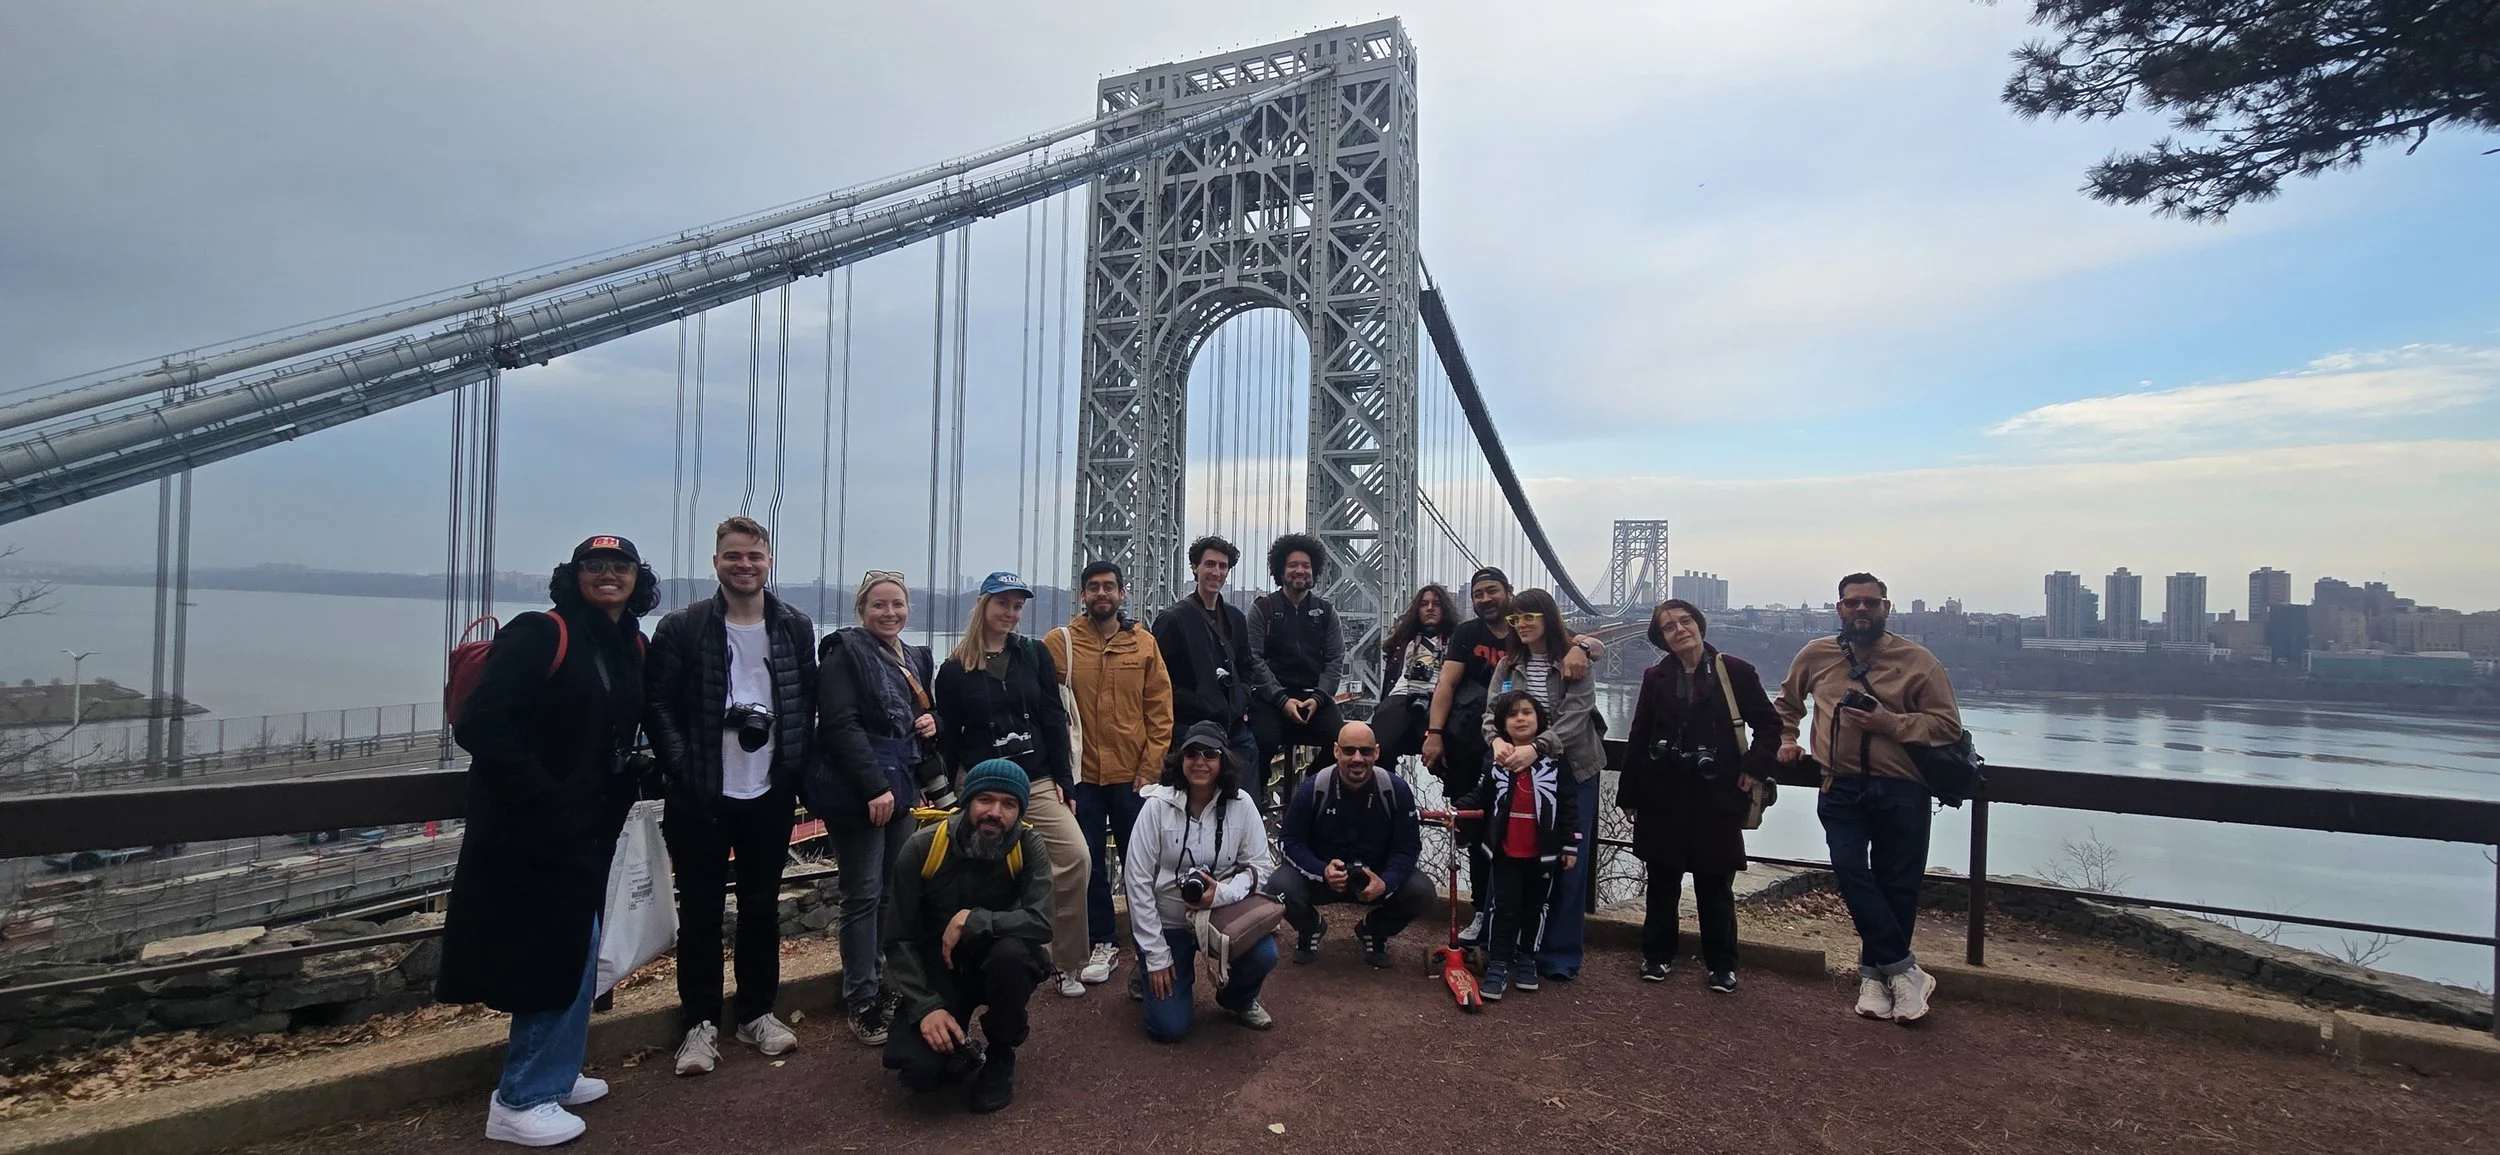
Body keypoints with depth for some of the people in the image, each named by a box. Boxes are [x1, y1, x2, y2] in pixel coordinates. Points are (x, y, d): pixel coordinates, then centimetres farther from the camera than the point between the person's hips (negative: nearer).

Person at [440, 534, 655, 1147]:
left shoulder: (632, 648, 7)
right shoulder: (539, 634, -15)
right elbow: (478, 723, -22)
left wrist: (620, 793, 5)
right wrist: (539, 798, -21)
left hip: (589, 829, 8)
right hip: (531, 830, -8)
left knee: (575, 948, 17)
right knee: (557, 953, -2)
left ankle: (553, 1075, 35)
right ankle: (519, 1102, 15)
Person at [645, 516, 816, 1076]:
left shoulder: (795, 627, 3)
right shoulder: (681, 627, -5)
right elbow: (658, 705, -4)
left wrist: (794, 768, 1)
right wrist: (684, 772, -10)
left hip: (770, 796, 2)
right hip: (701, 797, -2)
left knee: (763, 908, 13)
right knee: (700, 911, 7)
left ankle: (758, 1013, 27)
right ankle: (699, 1023, 21)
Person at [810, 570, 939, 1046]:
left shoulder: (916, 658, 14)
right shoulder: (845, 652, -8)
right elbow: (841, 725, -16)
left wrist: (933, 720, 3)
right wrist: (875, 787, -21)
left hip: (902, 789, 7)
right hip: (858, 792, -7)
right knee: (864, 896, -1)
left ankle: (887, 991, 24)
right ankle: (863, 1005, 10)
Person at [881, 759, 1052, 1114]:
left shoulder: (1029, 846, -16)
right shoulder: (923, 847, -16)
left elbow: (1041, 923, -27)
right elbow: (898, 941, -11)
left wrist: (973, 920, -33)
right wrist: (926, 1007, -21)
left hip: (998, 963, 1)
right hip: (937, 968, 0)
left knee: (1011, 952, -35)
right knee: (918, 1068, -24)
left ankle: (1001, 1056, -6)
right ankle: (962, 1048, 14)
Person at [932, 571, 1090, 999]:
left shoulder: (1034, 655, 7)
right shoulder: (955, 669, 2)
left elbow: (1054, 721, 5)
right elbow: (948, 739, 5)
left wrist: (1064, 780, 1)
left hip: (1037, 781, 1)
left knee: (1075, 859, -13)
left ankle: (1068, 964, 1)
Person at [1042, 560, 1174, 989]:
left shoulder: (1144, 643, 1)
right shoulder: (1060, 642, -3)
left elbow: (1159, 710, 2)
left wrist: (1150, 768, -4)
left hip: (1132, 773, 1)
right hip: (1081, 774, -1)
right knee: (1089, 860, 7)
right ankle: (1103, 943, 21)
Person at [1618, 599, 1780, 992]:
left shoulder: (1736, 672, -2)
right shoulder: (1656, 678, 4)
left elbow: (1769, 724, 5)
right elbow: (1639, 739, 5)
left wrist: (1753, 768, -7)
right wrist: (1629, 794, 4)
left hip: (1717, 796, -2)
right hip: (1663, 796, 2)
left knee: (1715, 885, 7)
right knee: (1663, 881, 11)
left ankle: (1721, 964, 21)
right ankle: (1657, 955, 25)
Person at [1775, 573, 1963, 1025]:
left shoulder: (1918, 660, -2)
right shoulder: (1816, 654, 7)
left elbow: (1948, 725, -5)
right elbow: (1787, 701, 25)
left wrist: (1890, 723, -17)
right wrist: (1786, 739, 12)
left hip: (1902, 791, -1)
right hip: (1841, 789, 1)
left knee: (1897, 885, 6)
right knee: (1849, 869, -15)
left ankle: (1874, 972, 23)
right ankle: (1903, 969, -1)